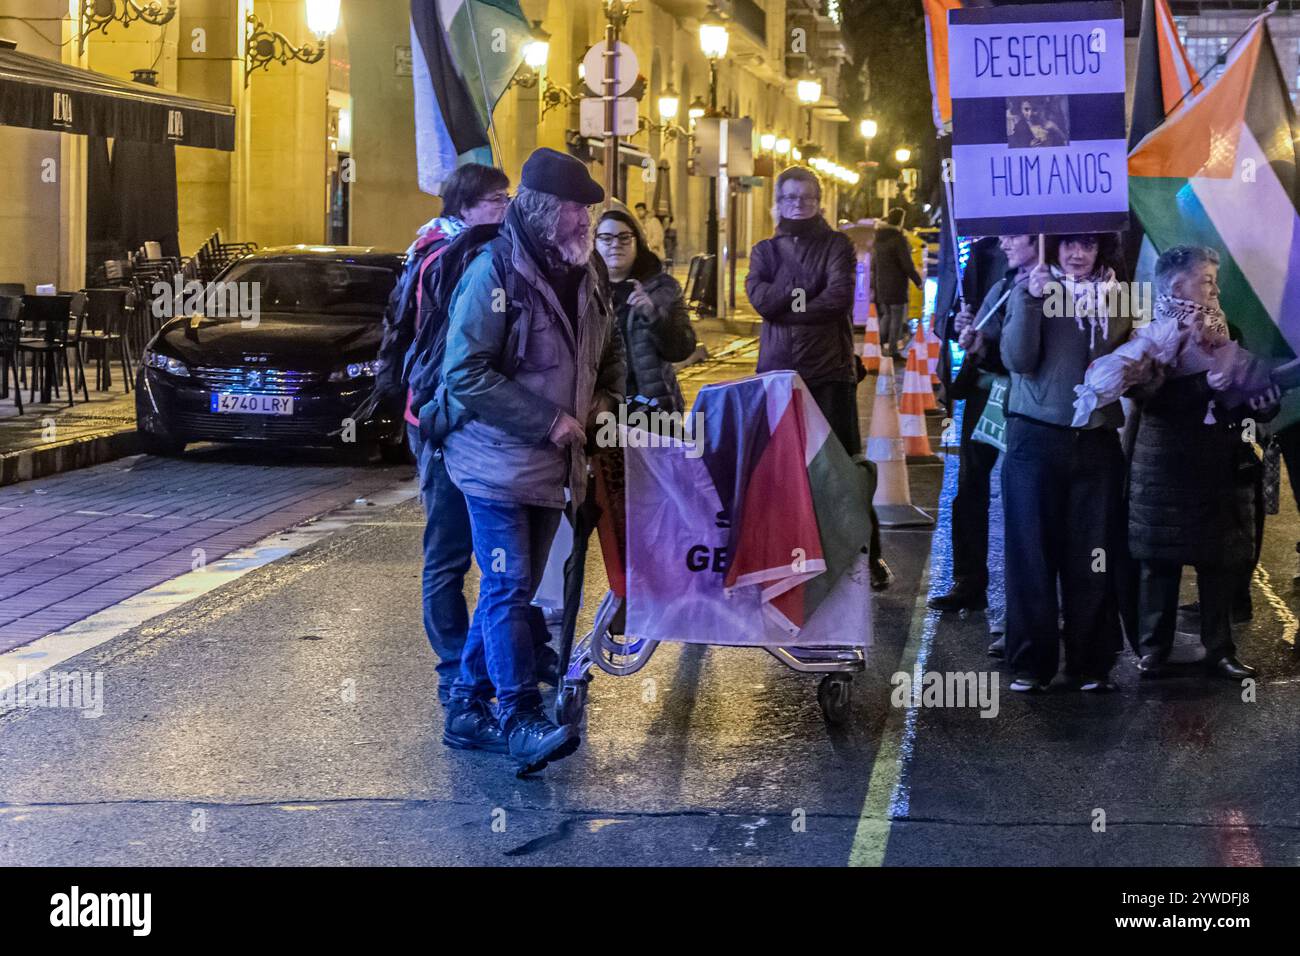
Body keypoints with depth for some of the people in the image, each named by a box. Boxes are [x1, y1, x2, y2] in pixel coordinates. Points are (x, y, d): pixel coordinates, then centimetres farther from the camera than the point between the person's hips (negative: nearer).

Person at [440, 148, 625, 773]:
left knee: (512, 589, 13)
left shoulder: (583, 274, 10)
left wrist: (605, 398, 8)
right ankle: (519, 719, -10)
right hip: (498, 459, -8)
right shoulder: (495, 272, -15)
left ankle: (470, 706, 23)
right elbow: (465, 374, -19)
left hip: (553, 464, 8)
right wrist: (548, 420, -20)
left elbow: (610, 347, 28)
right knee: (508, 589, -11)